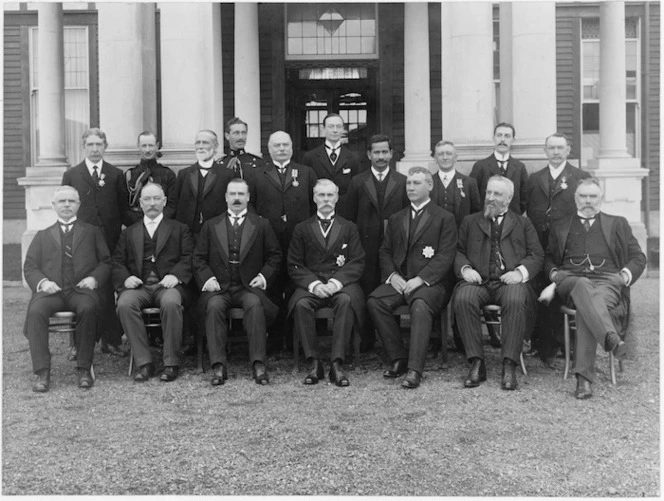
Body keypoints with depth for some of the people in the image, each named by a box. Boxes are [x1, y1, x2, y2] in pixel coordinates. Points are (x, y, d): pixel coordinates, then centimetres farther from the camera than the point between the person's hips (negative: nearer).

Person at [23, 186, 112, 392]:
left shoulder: (92, 232, 23)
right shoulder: (43, 236, 26)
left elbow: (106, 262, 13)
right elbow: (30, 267, 15)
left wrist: (94, 278, -8)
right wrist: (42, 282, -7)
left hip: (81, 289, -1)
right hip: (51, 290, 1)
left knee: (88, 308, -36)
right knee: (36, 310, -32)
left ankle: (84, 368, -26)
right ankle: (42, 372, -28)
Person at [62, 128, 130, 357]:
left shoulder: (116, 175, 11)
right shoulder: (71, 175, 11)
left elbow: (123, 209, 9)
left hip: (110, 239, 0)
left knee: (108, 290, -1)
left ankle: (111, 340, 6)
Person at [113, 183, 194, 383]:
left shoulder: (179, 229, 20)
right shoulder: (129, 232, 25)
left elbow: (188, 258, 7)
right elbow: (117, 262, 16)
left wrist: (175, 276, -13)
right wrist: (125, 278, -6)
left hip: (167, 285, -2)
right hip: (138, 286, 2)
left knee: (171, 303, -36)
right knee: (125, 304, -31)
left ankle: (171, 363, -24)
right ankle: (143, 363, -24)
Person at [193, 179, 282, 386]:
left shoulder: (261, 225, 14)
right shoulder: (211, 226, 16)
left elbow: (275, 256, 14)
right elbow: (199, 258, 13)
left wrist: (264, 276, -2)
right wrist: (207, 278, -5)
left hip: (249, 287, -1)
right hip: (219, 287, 1)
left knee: (254, 304, -34)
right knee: (214, 305, -32)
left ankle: (258, 364, -32)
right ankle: (218, 366, -31)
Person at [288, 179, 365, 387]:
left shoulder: (349, 228, 16)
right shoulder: (302, 229, 16)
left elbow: (357, 263, 5)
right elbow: (294, 265, 8)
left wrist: (336, 282, -13)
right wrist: (314, 284, -11)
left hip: (342, 284, 0)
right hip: (310, 283, 1)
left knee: (346, 301, -34)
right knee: (301, 303, -32)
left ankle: (337, 364, -32)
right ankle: (314, 363, -25)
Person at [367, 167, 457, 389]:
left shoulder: (444, 218, 6)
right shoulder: (396, 219, 22)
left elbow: (446, 256, -4)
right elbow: (385, 251, 17)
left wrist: (420, 279, -17)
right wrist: (392, 275, -4)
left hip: (429, 281, -4)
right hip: (398, 280, 4)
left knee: (420, 305, -36)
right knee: (374, 301, -25)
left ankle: (415, 369, -37)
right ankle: (397, 359, -16)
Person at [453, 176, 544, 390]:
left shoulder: (523, 224, 22)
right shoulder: (470, 221, 25)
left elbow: (536, 255, 11)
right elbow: (458, 252, 17)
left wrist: (520, 272, -8)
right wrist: (465, 269, -5)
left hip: (509, 281, -1)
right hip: (479, 281, 1)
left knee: (516, 300, -36)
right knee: (463, 299, -33)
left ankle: (509, 366, -31)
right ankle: (477, 363, -26)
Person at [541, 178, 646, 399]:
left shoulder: (617, 224, 25)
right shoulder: (560, 227, 28)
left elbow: (638, 258, 20)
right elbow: (548, 259, 24)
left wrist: (625, 275, 0)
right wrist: (555, 275, 2)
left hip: (607, 282, -1)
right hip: (570, 280, 1)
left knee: (590, 303, -38)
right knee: (583, 286, -40)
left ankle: (584, 378, -45)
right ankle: (611, 339, -61)